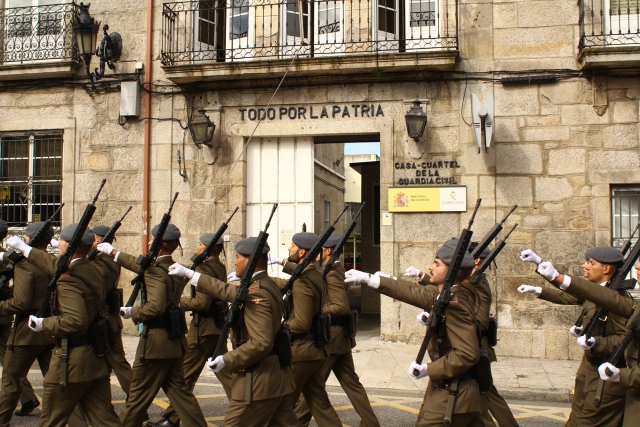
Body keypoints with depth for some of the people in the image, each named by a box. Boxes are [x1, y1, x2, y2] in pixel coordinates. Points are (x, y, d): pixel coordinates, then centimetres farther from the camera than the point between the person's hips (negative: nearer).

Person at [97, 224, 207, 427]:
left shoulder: (156, 271, -18)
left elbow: (155, 307, -30)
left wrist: (132, 312, -13)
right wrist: (114, 252, 27)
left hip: (156, 340, -8)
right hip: (175, 339, 8)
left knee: (139, 395, 6)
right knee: (178, 389, 13)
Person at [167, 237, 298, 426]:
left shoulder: (256, 294, -20)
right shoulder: (266, 285, 10)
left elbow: (261, 343, -27)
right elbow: (228, 291, 21)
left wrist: (227, 360, -18)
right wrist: (189, 274, 25)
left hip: (258, 381, -9)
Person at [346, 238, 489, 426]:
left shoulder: (454, 304, -23)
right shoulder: (446, 297, 7)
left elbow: (468, 354, -29)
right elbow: (413, 293, 14)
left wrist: (429, 369, -21)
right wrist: (368, 278, 14)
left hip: (453, 394, -9)